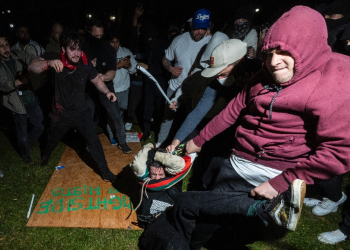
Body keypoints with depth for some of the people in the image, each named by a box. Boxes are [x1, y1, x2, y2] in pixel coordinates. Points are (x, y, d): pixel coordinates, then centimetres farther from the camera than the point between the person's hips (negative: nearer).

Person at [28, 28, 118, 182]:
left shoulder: (85, 64, -18)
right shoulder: (55, 59, -19)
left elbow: (96, 79, -2)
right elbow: (32, 66, -31)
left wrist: (106, 92, -20)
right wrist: (49, 63, -51)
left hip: (81, 112, -1)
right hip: (61, 114, 1)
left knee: (93, 140, -5)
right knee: (53, 139, 26)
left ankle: (105, 171, 10)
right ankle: (46, 154, 60)